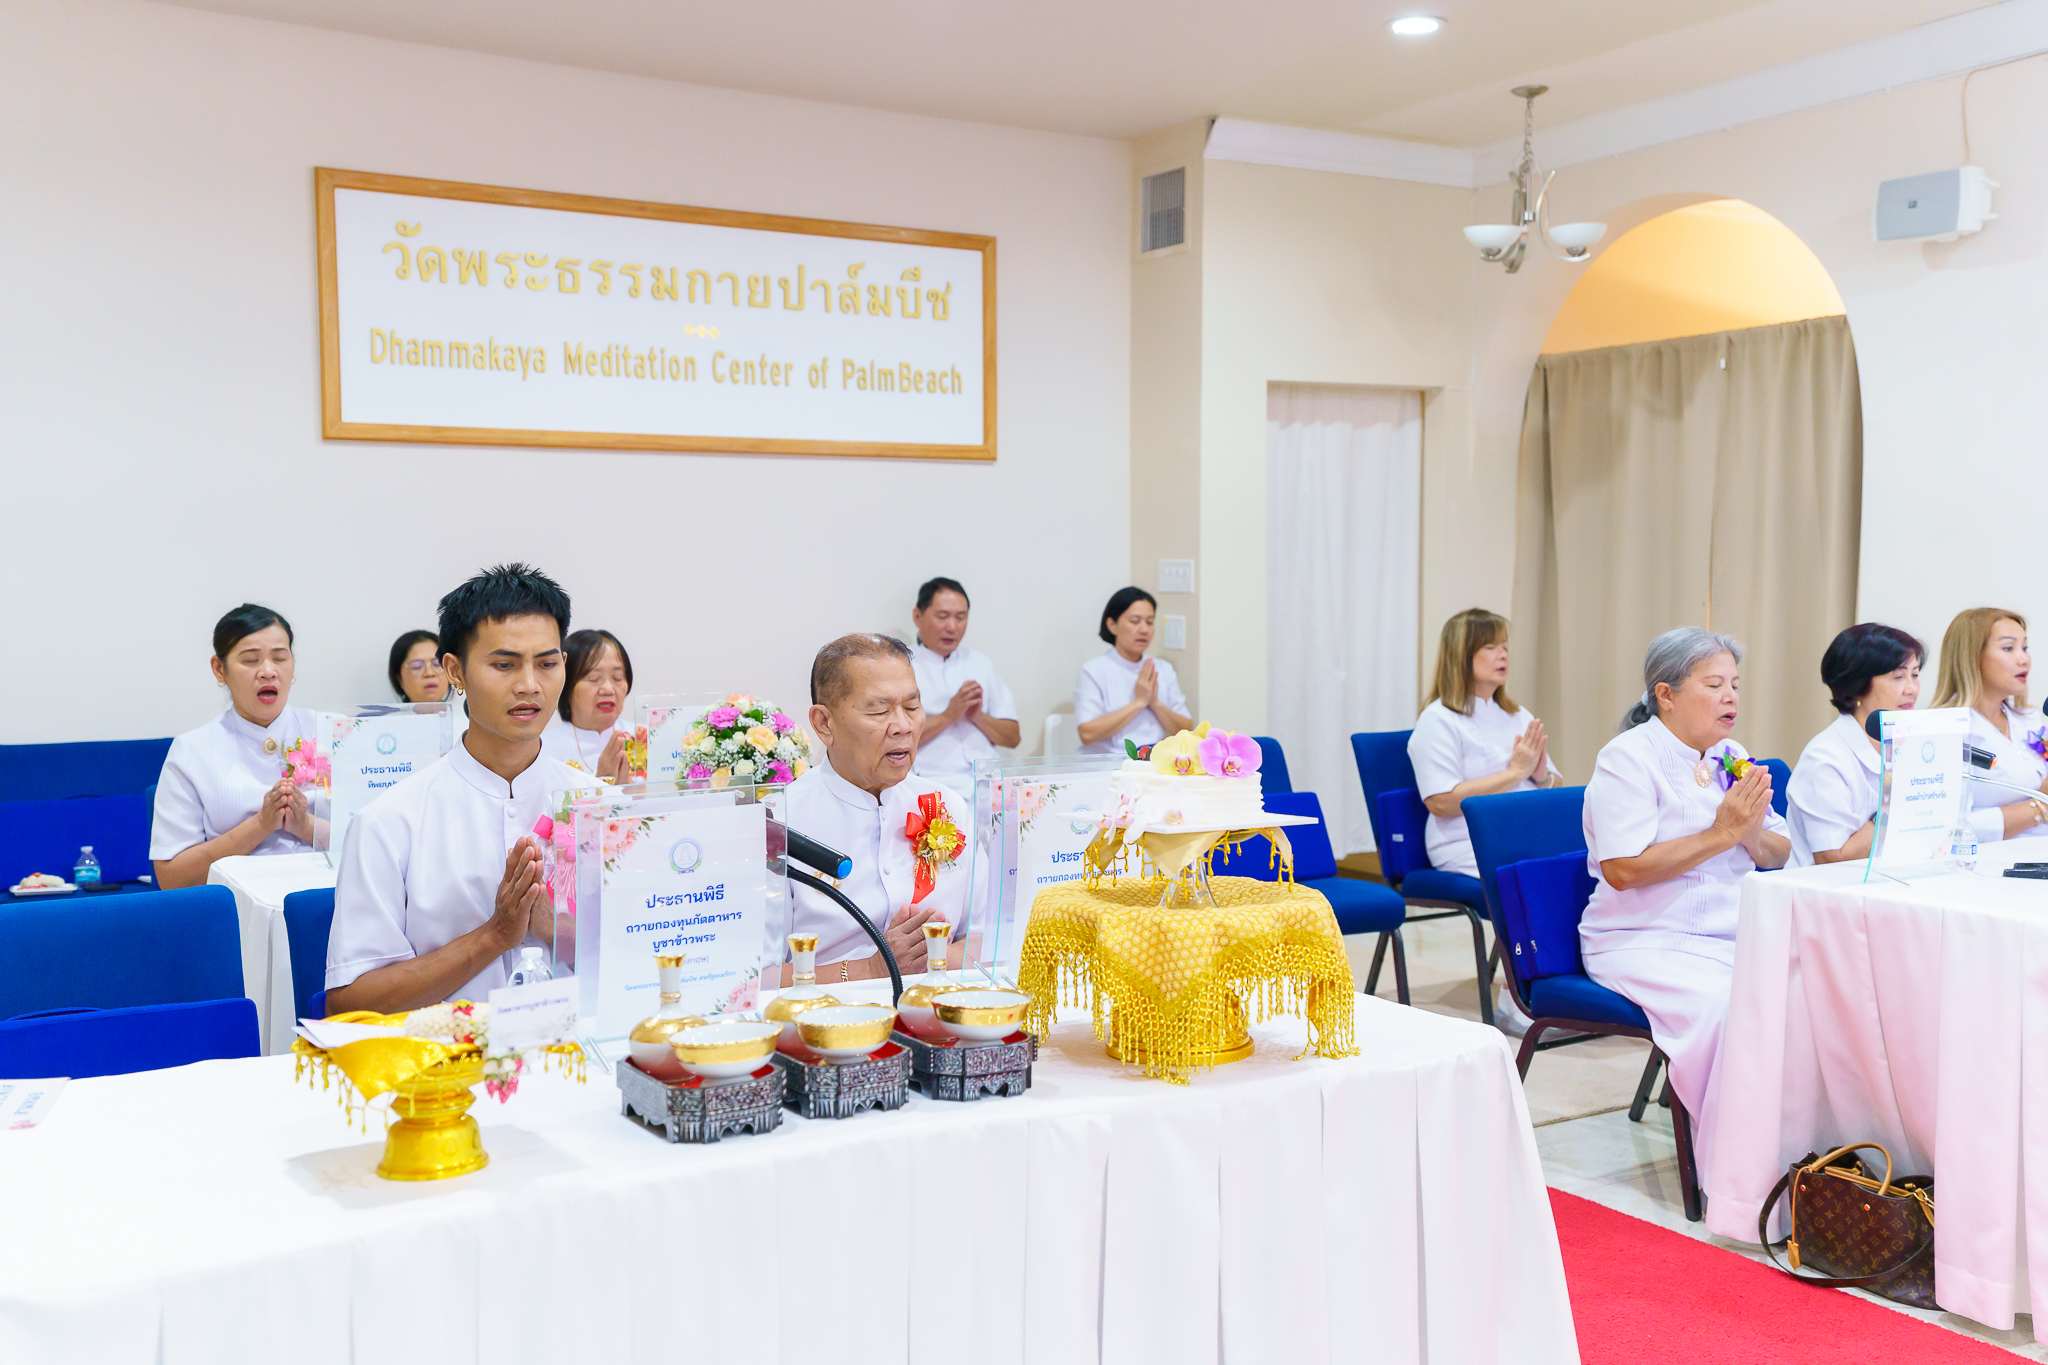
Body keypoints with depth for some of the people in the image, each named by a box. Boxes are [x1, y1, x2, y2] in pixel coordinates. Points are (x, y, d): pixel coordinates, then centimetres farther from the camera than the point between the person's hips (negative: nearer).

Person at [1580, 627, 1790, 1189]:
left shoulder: (1731, 758, 16)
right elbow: (1622, 869, -17)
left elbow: (1779, 857, 14)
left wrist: (1753, 832, -9)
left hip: (1737, 936, 7)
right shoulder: (1628, 758, -7)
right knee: (1731, 1007, -32)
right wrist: (1721, 833, -17)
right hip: (1645, 944, -7)